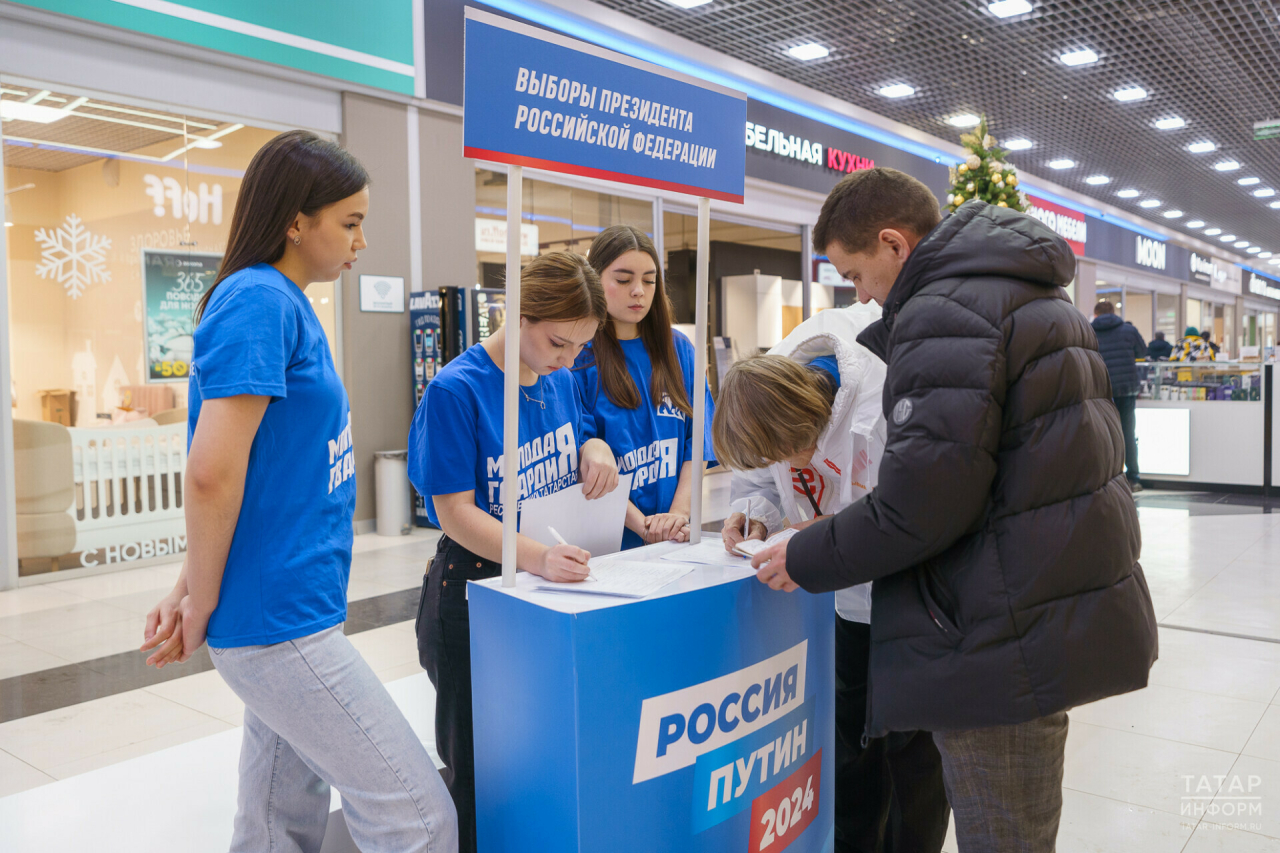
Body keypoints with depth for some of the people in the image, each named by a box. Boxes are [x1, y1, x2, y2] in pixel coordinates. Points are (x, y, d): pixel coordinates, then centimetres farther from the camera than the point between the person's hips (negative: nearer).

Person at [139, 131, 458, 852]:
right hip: (279, 623, -9)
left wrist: (194, 594, 10)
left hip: (294, 611, 9)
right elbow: (212, 474, -22)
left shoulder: (287, 305, 13)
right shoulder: (258, 300, -15)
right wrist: (200, 610, -9)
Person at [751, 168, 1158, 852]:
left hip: (1009, 641, -10)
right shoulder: (1042, 299, 16)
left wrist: (806, 560, -10)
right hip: (1071, 610, 11)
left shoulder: (945, 310, -17)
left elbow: (923, 502, -24)